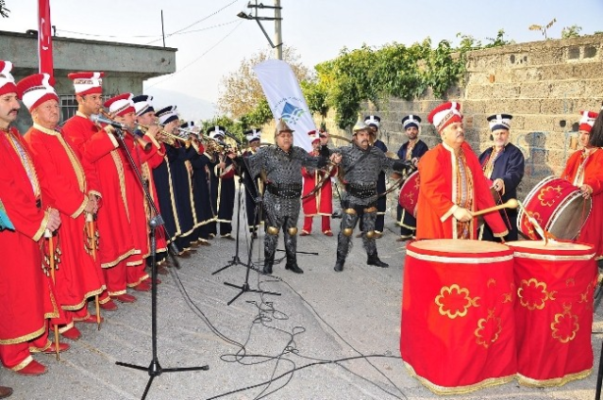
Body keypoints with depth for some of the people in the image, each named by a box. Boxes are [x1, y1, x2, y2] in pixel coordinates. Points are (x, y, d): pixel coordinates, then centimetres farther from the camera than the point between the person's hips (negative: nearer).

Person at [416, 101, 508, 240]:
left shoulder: (469, 155, 10)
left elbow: (481, 189, 9)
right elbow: (430, 190, -16)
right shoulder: (433, 157, -8)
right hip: (440, 225, -6)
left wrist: (497, 224, 6)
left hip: (466, 224, 6)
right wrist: (454, 210, -25)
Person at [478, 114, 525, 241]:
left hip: (504, 207, -6)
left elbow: (515, 173, -21)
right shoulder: (487, 153, 17)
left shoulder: (514, 153, -3)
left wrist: (503, 181, -41)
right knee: (487, 242, 11)